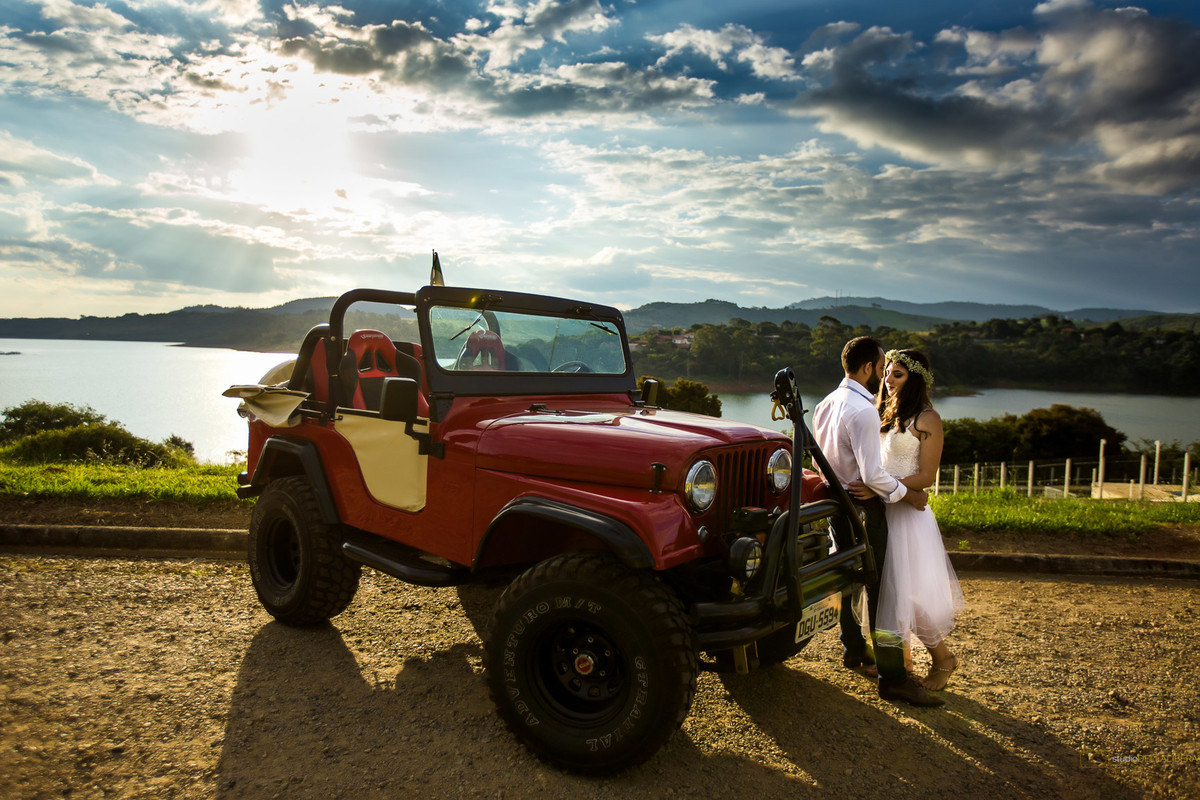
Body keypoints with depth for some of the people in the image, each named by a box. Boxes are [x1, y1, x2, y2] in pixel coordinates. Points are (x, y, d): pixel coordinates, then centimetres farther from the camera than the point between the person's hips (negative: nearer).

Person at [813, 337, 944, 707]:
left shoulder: (826, 404, 6)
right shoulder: (863, 410, -22)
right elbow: (872, 475, -25)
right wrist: (908, 494, -12)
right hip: (863, 508, -9)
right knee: (880, 588, -4)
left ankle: (853, 649, 38)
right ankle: (892, 676, 1)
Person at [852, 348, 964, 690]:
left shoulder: (927, 419, -9)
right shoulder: (883, 413, 11)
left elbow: (926, 476, -14)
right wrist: (862, 486, 7)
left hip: (907, 512, -7)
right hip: (879, 510, 7)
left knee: (911, 590, -2)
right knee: (887, 586, 11)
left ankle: (942, 658, 19)